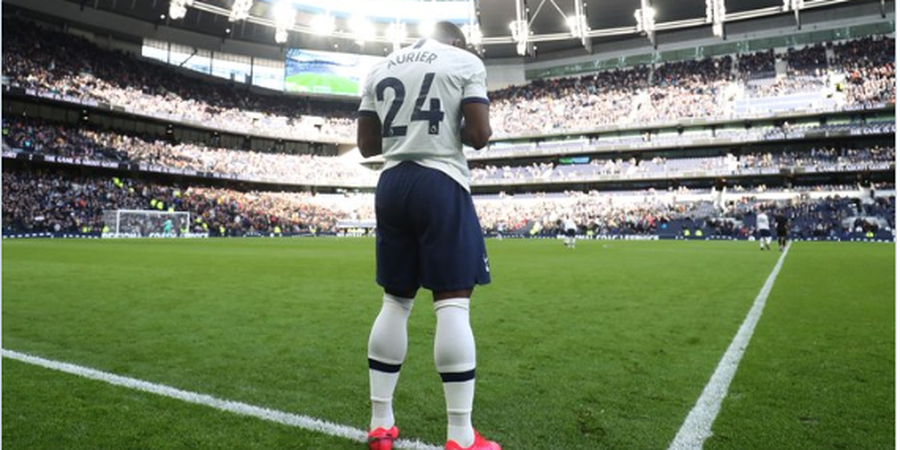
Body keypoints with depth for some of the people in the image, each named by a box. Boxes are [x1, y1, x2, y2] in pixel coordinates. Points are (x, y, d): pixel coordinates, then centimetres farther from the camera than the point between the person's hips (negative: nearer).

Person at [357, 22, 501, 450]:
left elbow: (366, 144, 15)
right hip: (441, 183, -5)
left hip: (391, 183, 6)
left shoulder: (380, 68, 19)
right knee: (453, 302, -5)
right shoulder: (465, 61, 5)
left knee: (395, 301, 10)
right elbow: (478, 135, -6)